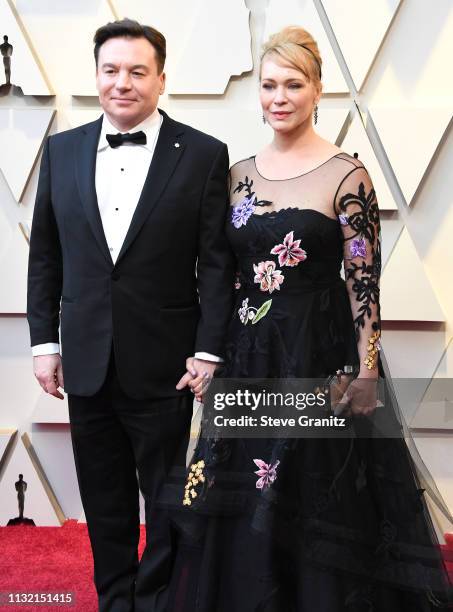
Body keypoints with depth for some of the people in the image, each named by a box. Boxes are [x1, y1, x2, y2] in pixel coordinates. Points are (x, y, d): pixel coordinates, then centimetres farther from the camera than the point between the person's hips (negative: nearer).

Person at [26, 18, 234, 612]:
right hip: (86, 361, 4)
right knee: (104, 500, 16)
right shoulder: (62, 150, 6)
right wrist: (44, 341, 5)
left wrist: (209, 352, -10)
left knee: (167, 497, 11)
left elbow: (217, 262, -6)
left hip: (162, 363, -3)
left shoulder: (203, 155, -4)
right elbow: (44, 255, 9)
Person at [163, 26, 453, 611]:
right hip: (247, 357, 5)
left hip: (320, 355, -5)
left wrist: (366, 374, -11)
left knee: (314, 507, 7)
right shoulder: (239, 175, 7)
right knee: (239, 511, 13)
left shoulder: (346, 175, -8)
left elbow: (365, 282, -9)